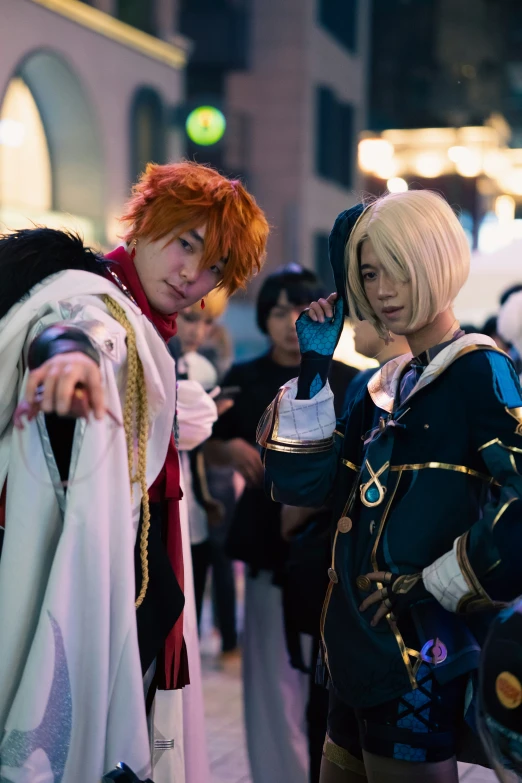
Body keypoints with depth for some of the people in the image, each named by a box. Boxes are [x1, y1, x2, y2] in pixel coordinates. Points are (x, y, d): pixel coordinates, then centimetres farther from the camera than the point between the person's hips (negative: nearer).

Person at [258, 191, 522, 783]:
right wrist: (313, 368, 2)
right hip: (360, 652, 8)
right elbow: (302, 483, 7)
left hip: (423, 656, -8)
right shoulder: (386, 385, 13)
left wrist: (433, 587, -17)